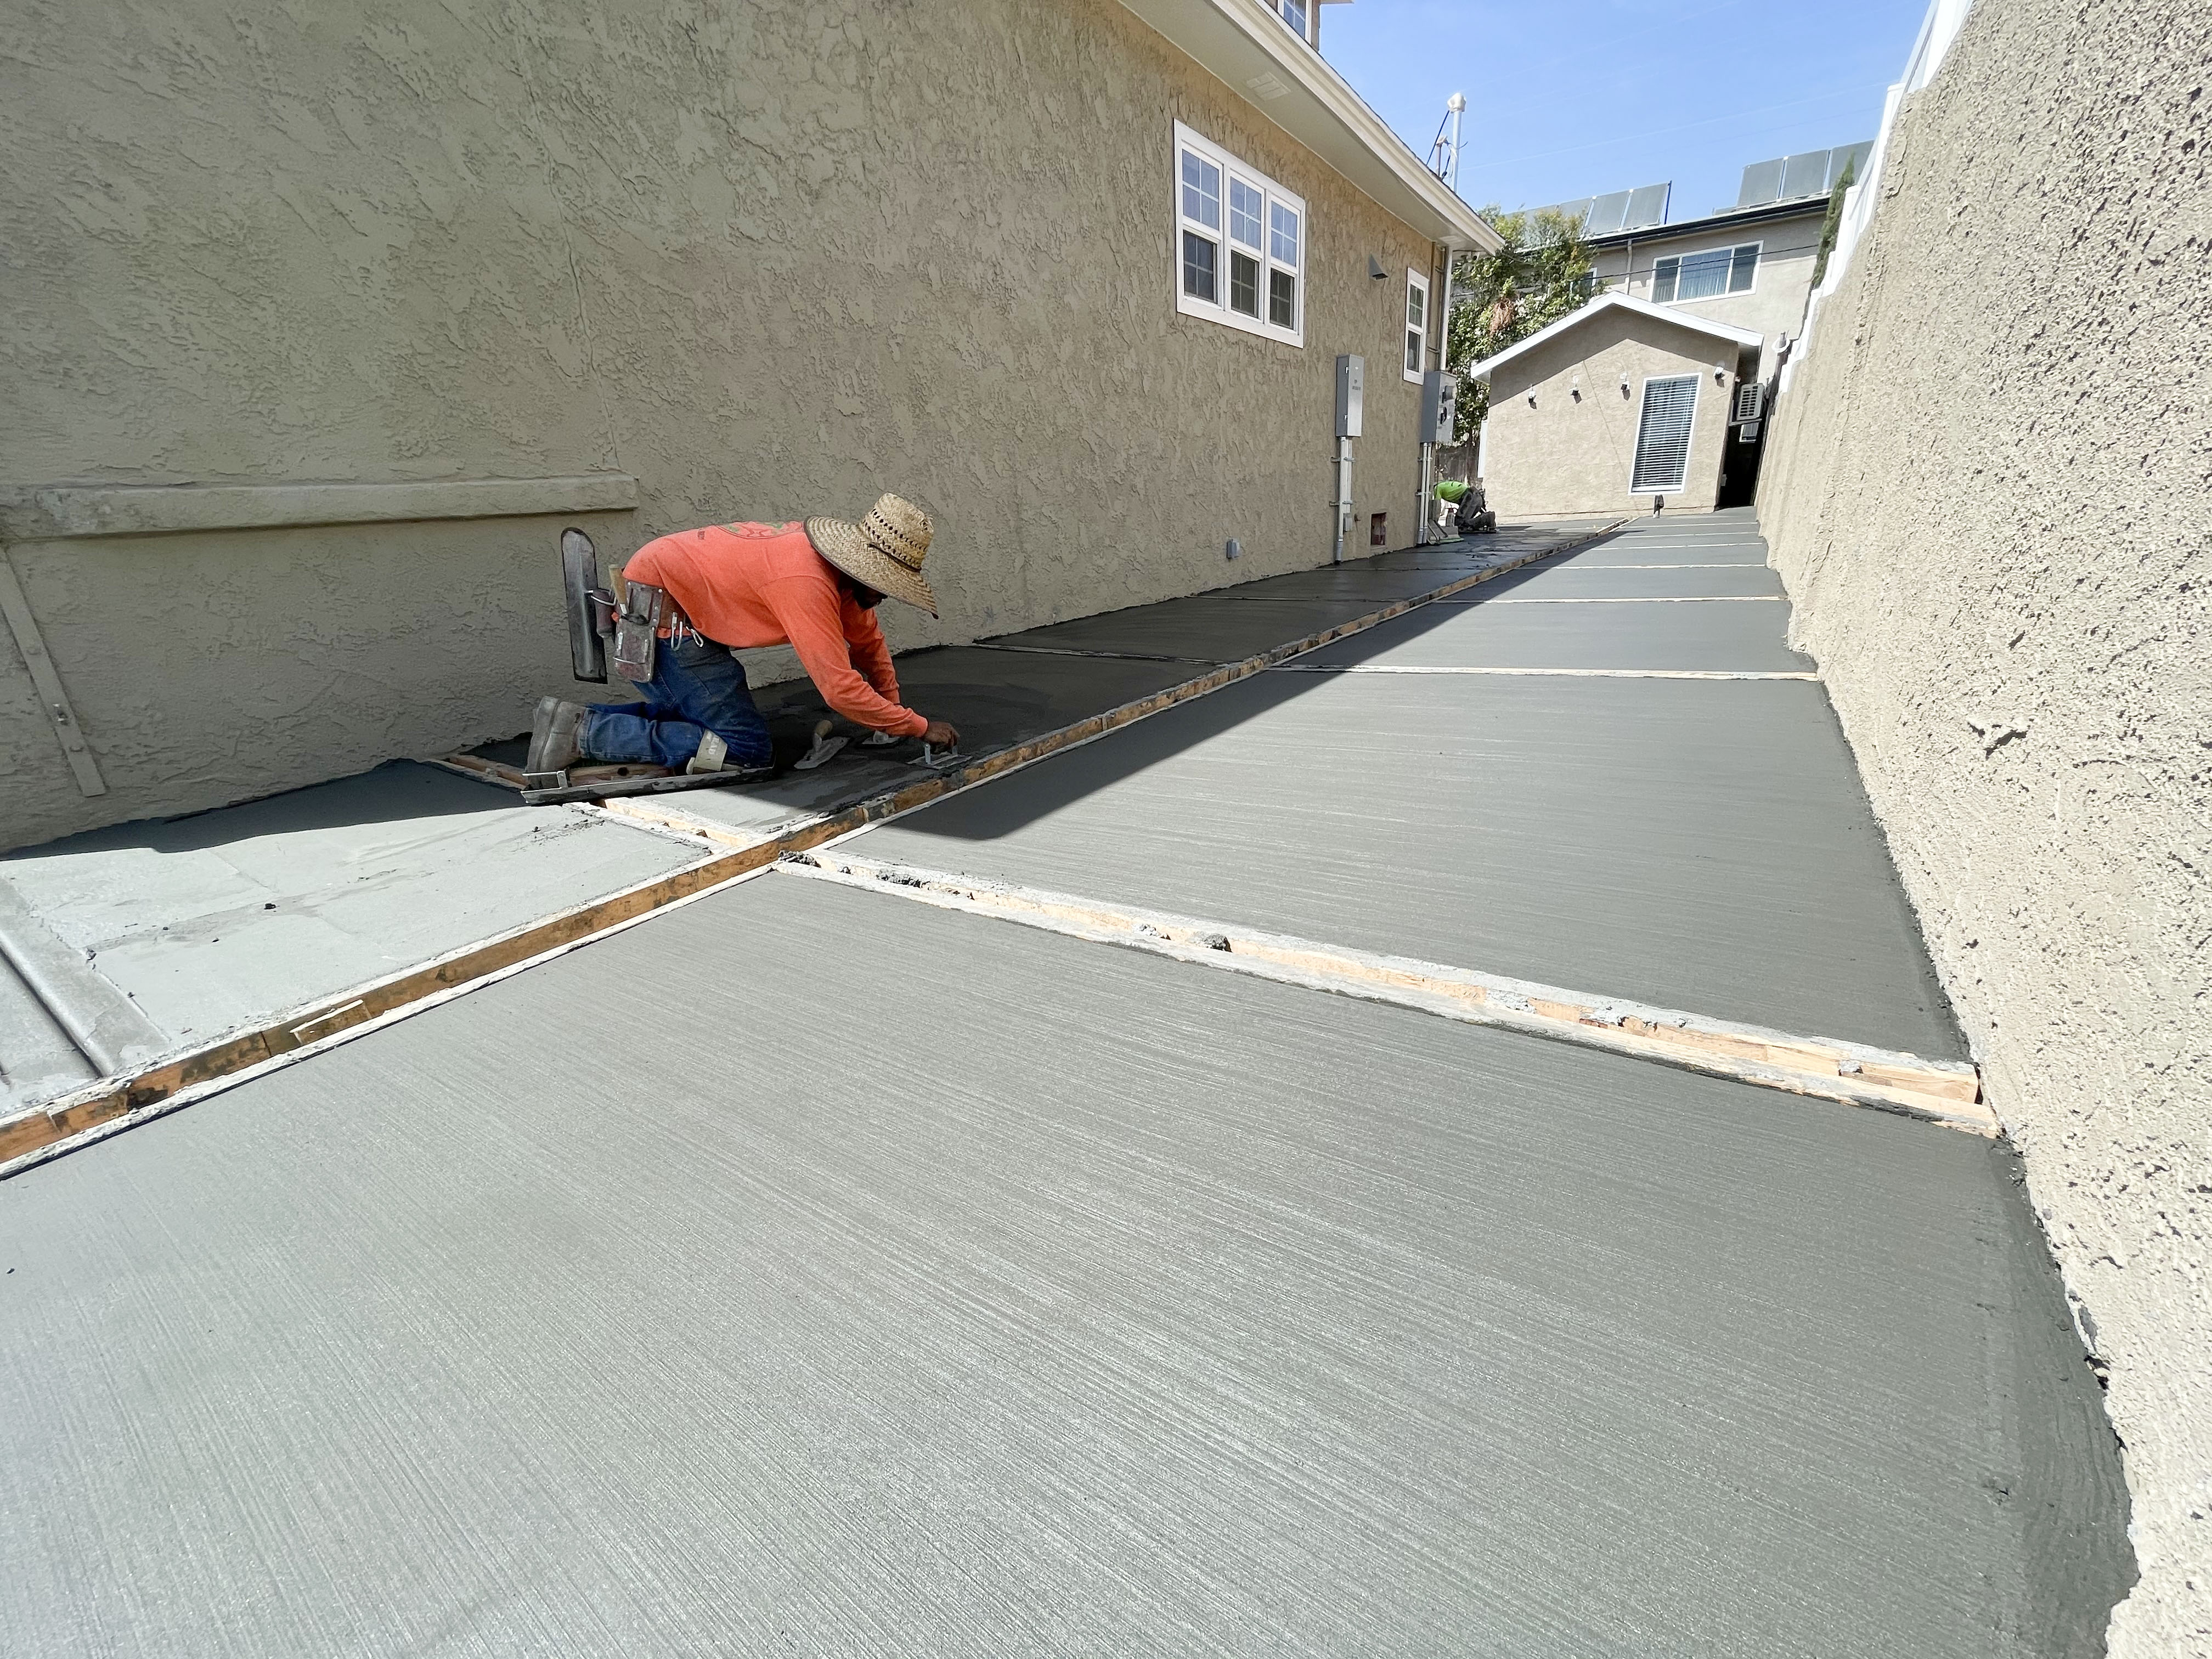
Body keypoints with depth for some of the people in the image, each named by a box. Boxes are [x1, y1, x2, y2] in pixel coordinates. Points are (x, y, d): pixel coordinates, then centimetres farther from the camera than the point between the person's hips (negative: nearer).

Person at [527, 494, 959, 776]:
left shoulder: (840, 566, 1)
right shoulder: (807, 584, -27)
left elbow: (868, 641, 13)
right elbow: (840, 688, -29)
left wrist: (892, 713, 4)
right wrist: (918, 726, -19)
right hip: (657, 615, -10)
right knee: (746, 749, -10)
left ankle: (584, 719, 11)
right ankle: (583, 733, -11)